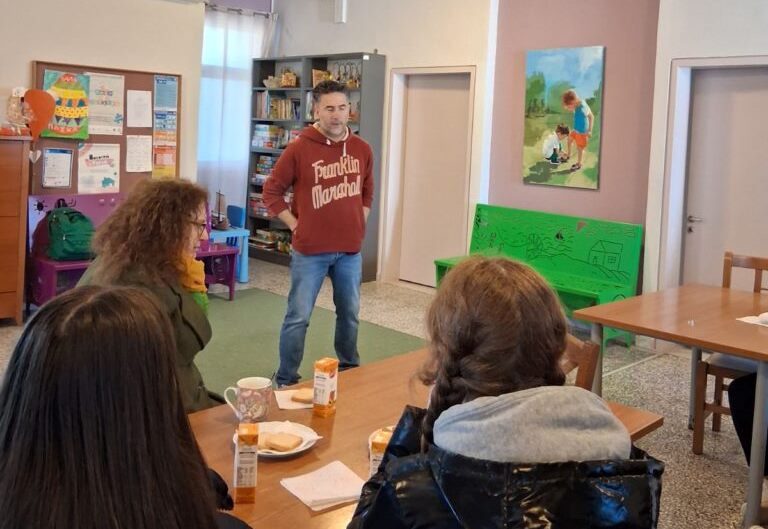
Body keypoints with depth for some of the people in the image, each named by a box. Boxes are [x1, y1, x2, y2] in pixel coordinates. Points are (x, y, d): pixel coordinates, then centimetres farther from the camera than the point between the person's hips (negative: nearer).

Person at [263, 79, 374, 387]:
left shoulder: (362, 149, 3)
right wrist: (295, 225, -7)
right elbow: (271, 192, -4)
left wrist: (358, 223, 10)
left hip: (351, 250, 4)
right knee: (298, 317, 2)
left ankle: (350, 371, 36)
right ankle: (285, 381, 16)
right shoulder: (299, 149, -10)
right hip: (310, 250, -4)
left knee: (350, 313, 17)